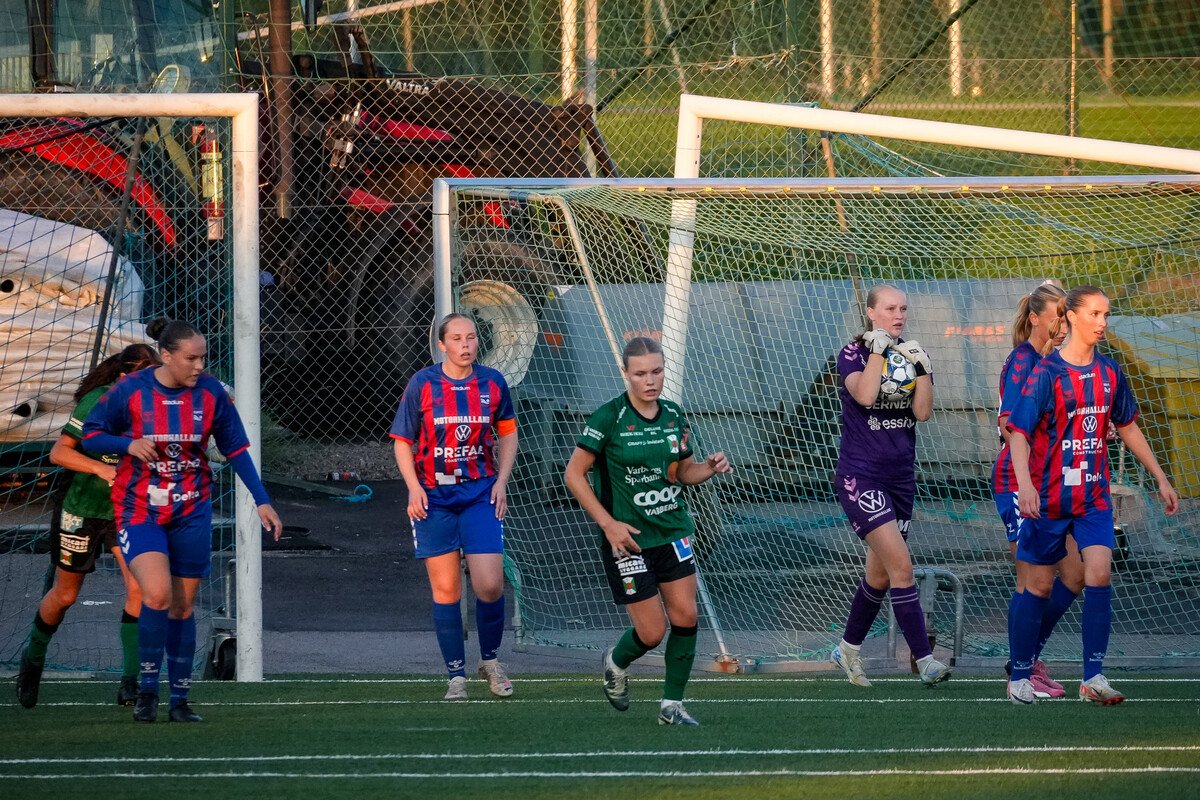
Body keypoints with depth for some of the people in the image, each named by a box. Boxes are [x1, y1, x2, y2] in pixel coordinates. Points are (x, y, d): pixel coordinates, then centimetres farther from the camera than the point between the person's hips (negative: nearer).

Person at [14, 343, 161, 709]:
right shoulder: (97, 402, -21)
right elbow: (58, 452, -20)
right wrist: (101, 468, -34)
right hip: (82, 509, -3)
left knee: (138, 586, -17)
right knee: (65, 595, 11)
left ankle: (131, 680, -12)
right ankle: (33, 657, 39)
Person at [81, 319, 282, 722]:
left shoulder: (211, 393, -4)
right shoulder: (130, 391, -10)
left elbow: (236, 449, 5)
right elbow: (91, 434, -1)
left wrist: (262, 501, 0)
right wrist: (128, 444, -21)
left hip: (192, 512, 3)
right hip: (139, 511, -3)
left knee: (183, 606, 6)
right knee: (157, 594, -22)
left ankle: (180, 699, 18)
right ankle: (148, 689, -7)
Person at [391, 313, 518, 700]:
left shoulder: (492, 383, 2)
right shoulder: (422, 385, -3)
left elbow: (507, 432, 15)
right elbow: (402, 441, 4)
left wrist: (501, 482, 3)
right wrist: (414, 487, -9)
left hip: (480, 493, 1)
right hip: (434, 495, -1)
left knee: (490, 585, -10)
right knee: (445, 589, -1)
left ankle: (490, 659, 15)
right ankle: (456, 676, 9)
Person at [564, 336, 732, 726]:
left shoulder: (674, 415, 4)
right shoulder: (609, 418, -13)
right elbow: (574, 474, -10)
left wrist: (710, 467, -5)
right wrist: (609, 524, -15)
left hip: (673, 532, 5)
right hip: (627, 539, -5)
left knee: (685, 616, -5)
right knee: (652, 632, -3)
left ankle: (672, 704, 8)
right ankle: (616, 662, 31)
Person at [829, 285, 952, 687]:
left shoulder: (912, 355, 8)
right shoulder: (854, 353, -5)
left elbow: (922, 412, -3)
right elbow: (864, 395, -24)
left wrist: (922, 369, -15)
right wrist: (878, 349, -20)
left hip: (900, 475, 6)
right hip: (859, 475, -6)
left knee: (880, 575, 12)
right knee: (901, 564, -18)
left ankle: (848, 650, 32)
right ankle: (925, 660, -20)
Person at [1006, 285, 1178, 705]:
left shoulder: (1108, 372, 5)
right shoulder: (1047, 373, -12)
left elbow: (1128, 427, 18)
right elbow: (1019, 433, -16)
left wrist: (1161, 479, 19)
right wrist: (1025, 483, -32)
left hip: (1094, 496, 4)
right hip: (1049, 497, -4)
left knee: (1099, 574, -13)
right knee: (1039, 586, 3)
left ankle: (1093, 677, -10)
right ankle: (1020, 677, 16)